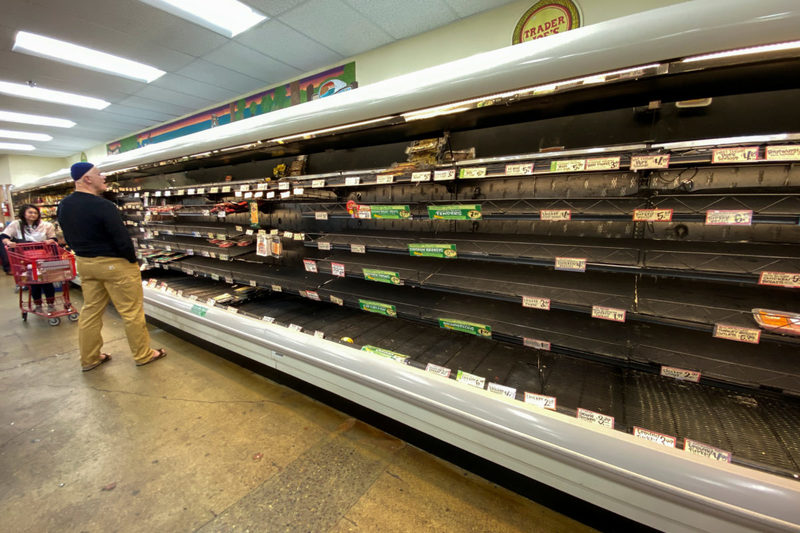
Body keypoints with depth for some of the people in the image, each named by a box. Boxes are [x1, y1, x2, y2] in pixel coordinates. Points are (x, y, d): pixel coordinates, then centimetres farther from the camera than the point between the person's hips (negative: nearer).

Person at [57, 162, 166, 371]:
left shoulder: (63, 205, 5)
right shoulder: (103, 206, -21)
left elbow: (69, 238, 13)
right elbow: (122, 239, -22)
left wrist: (85, 254, 20)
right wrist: (132, 260, -8)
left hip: (84, 263, 9)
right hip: (114, 264, -8)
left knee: (90, 311, 17)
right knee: (131, 312, 2)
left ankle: (89, 359, 28)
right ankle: (143, 355, 14)